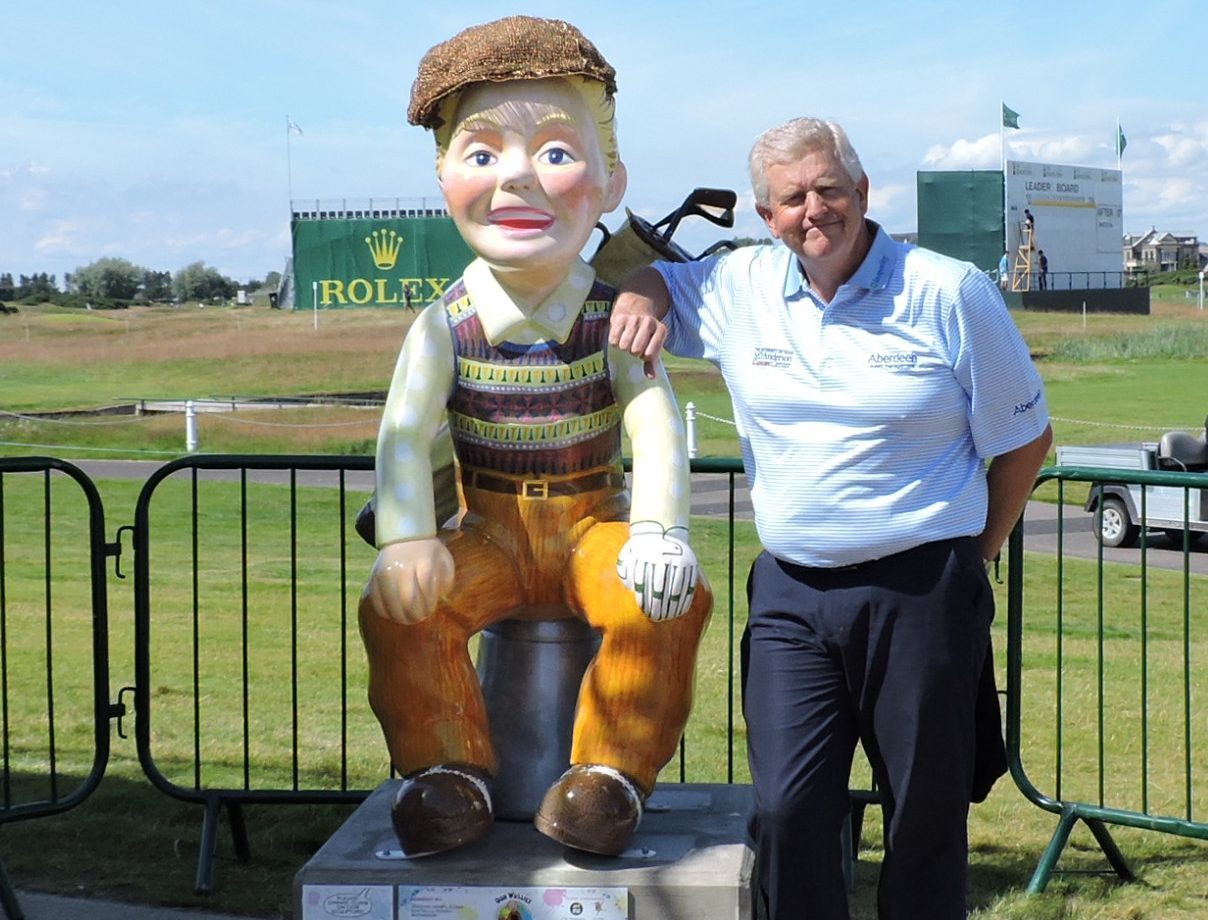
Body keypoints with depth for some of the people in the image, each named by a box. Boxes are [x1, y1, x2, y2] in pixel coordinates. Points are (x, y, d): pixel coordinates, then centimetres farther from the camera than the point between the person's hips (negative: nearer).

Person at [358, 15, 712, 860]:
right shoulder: (445, 328, -6)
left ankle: (614, 769, -11)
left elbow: (657, 421, -16)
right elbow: (405, 432, -11)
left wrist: (658, 528, -30)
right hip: (491, 531, 1)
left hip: (595, 523, -1)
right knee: (398, 604, -24)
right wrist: (407, 538, -25)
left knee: (666, 598, -29)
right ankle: (452, 768, -5)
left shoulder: (612, 320, -8)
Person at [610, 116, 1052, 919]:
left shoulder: (949, 293, -4)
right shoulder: (739, 287, 5)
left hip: (919, 594, -3)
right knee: (787, 815, -3)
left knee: (925, 818, 6)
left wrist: (976, 555, 4)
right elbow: (646, 275, 22)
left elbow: (1025, 439, 3)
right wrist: (640, 300, -2)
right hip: (791, 594, 3)